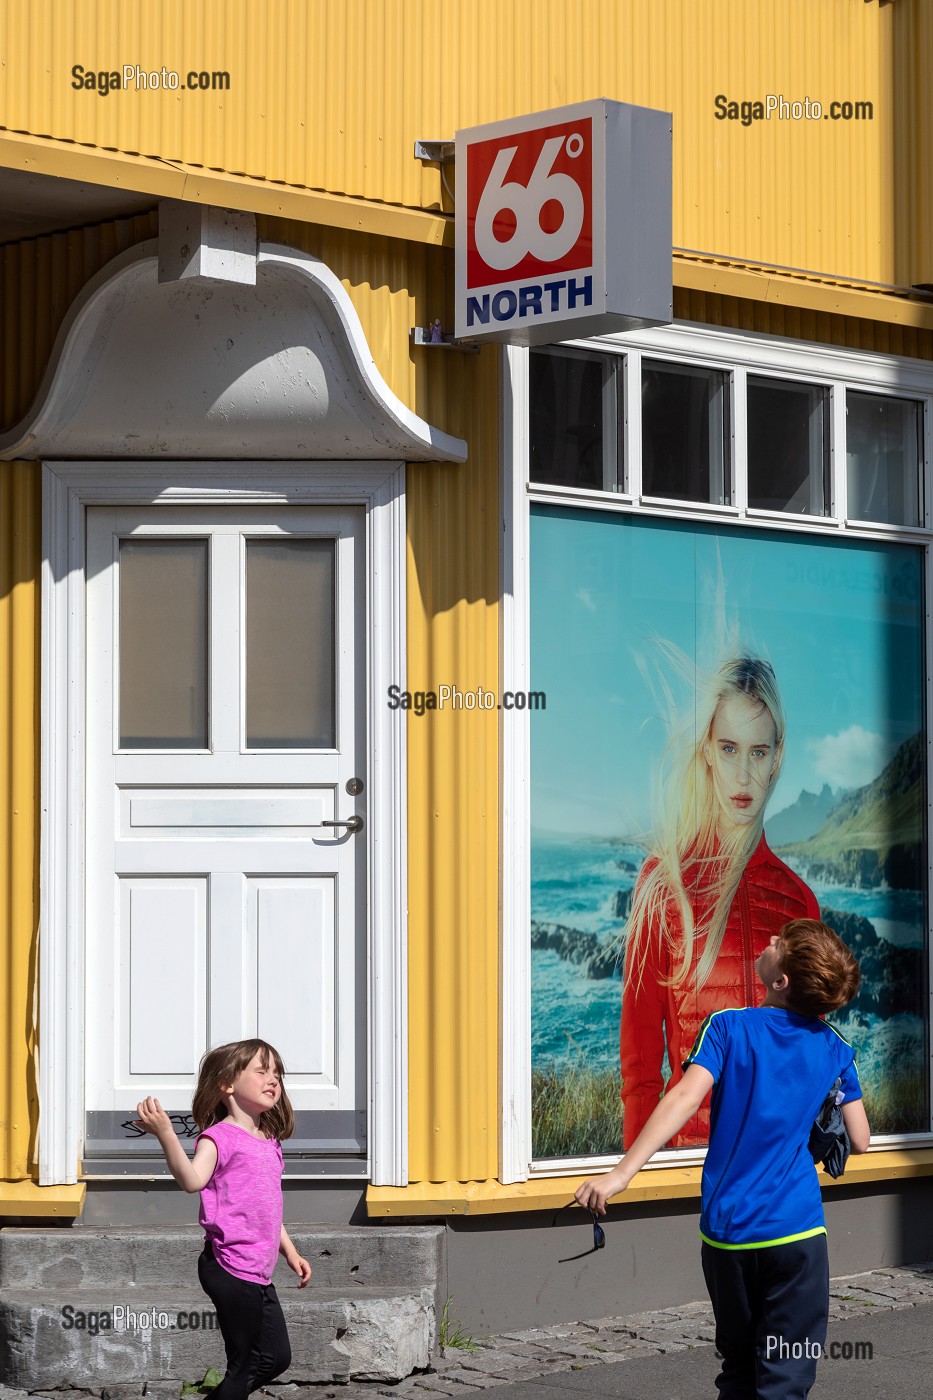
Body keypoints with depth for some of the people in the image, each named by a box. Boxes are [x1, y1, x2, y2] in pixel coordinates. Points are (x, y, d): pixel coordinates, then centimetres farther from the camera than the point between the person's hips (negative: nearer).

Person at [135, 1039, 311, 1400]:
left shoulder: (269, 1142, 15)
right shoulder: (220, 1136, -11)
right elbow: (192, 1180, -31)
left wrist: (289, 1251, 27)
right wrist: (165, 1134, -43)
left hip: (258, 1275, 9)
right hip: (231, 1270, -9)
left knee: (276, 1358, 14)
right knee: (245, 1364, -1)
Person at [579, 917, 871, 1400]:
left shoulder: (727, 1027, -4)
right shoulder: (835, 1050, 3)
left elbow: (686, 1097, -18)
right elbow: (860, 1140, 5)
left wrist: (620, 1173, -23)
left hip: (726, 1230, 0)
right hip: (795, 1231, 0)